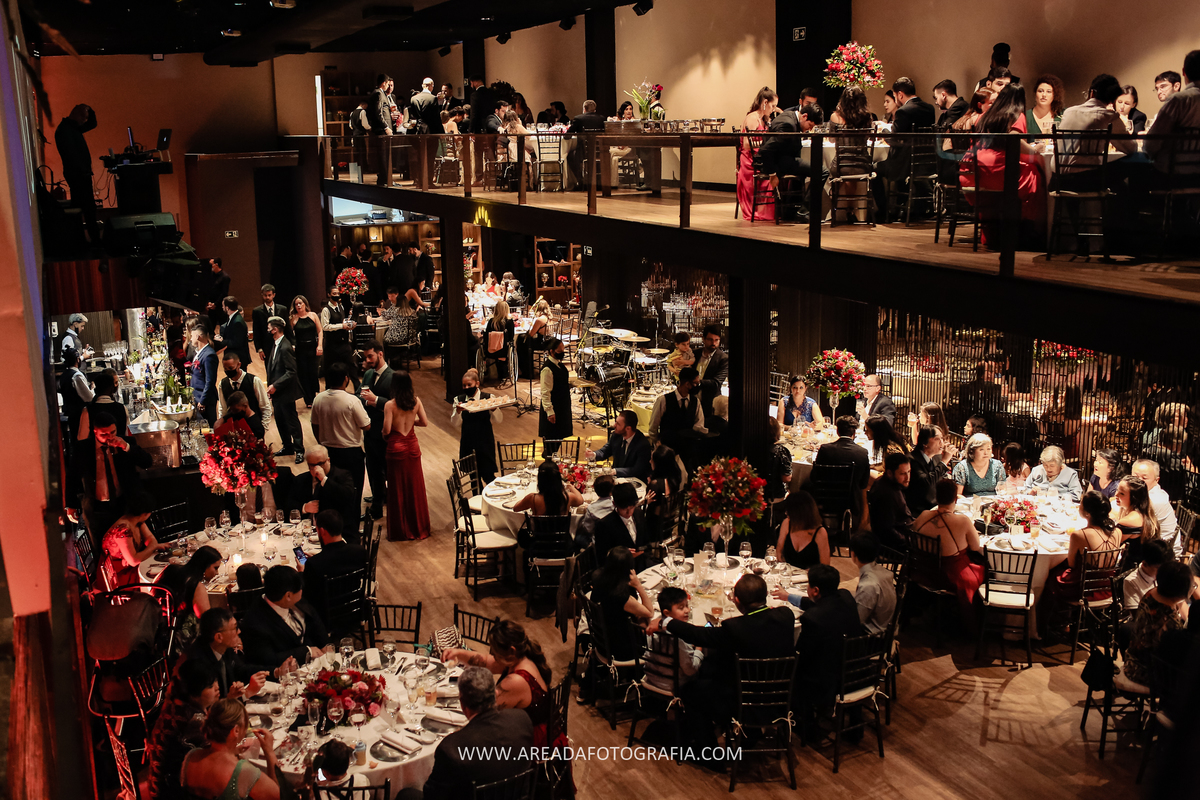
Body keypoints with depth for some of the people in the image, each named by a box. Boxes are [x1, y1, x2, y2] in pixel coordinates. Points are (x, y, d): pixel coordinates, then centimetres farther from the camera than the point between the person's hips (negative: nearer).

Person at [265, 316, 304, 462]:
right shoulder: (275, 345, 8)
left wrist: (275, 385, -23)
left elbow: (291, 372, -23)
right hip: (276, 391, 9)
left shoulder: (285, 347, -21)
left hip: (285, 392, -9)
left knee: (292, 421, 0)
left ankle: (299, 450, 10)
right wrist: (271, 385, 8)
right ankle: (288, 447, 28)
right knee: (279, 419, 16)